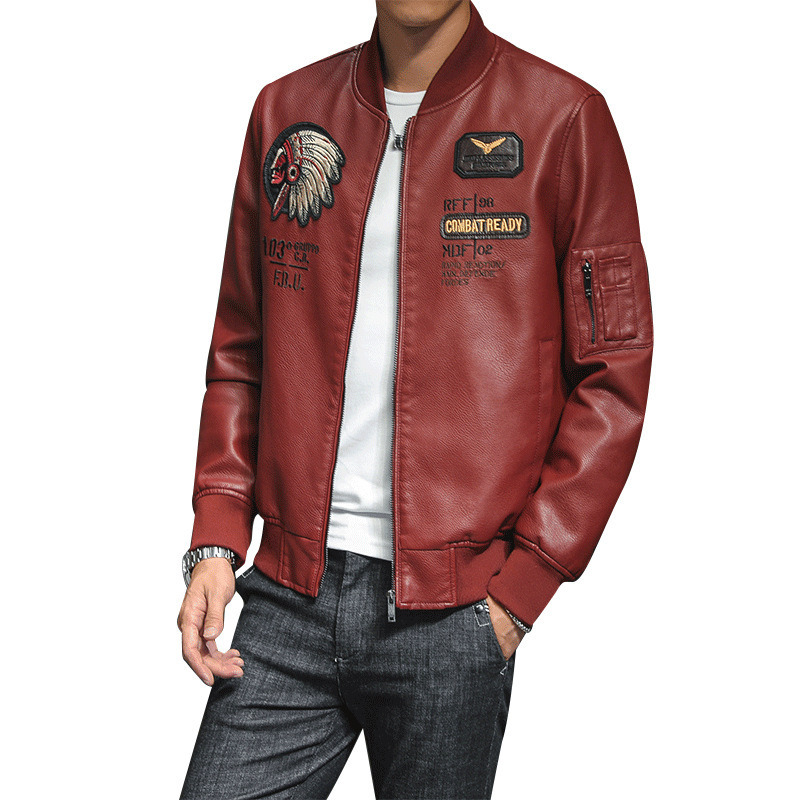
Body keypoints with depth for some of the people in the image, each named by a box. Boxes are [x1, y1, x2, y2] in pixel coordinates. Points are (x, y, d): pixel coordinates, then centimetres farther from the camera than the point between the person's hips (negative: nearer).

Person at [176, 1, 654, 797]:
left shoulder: (561, 116, -2)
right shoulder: (285, 111, 10)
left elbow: (614, 376, -3)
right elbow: (240, 350, 14)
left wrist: (523, 585, -8)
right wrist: (215, 542, 3)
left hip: (450, 617, -3)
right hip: (287, 599, 3)